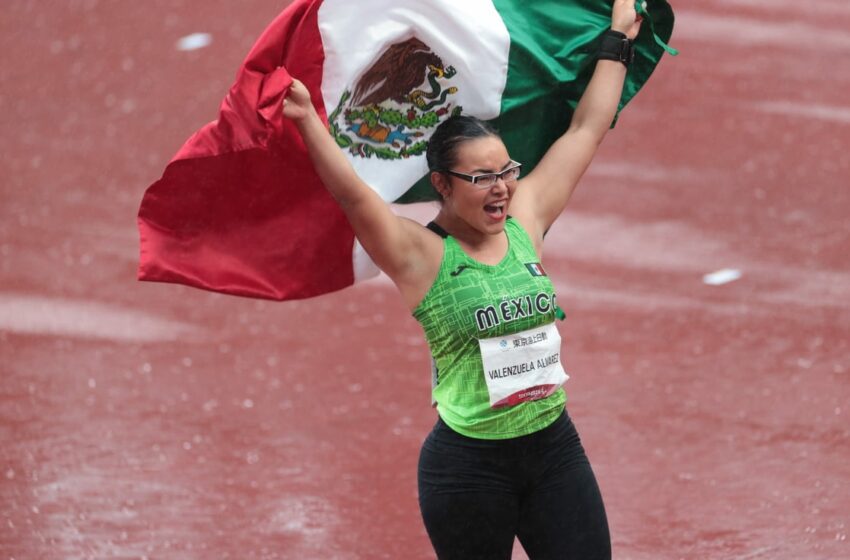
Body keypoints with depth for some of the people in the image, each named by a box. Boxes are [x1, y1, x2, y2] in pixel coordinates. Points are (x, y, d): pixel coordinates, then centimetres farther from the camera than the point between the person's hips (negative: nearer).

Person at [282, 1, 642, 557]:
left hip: (553, 447, 5)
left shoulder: (524, 221, 5)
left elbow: (586, 131, 13)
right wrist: (309, 123, -40)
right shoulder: (422, 255, -9)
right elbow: (355, 196, -25)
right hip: (469, 463, -5)